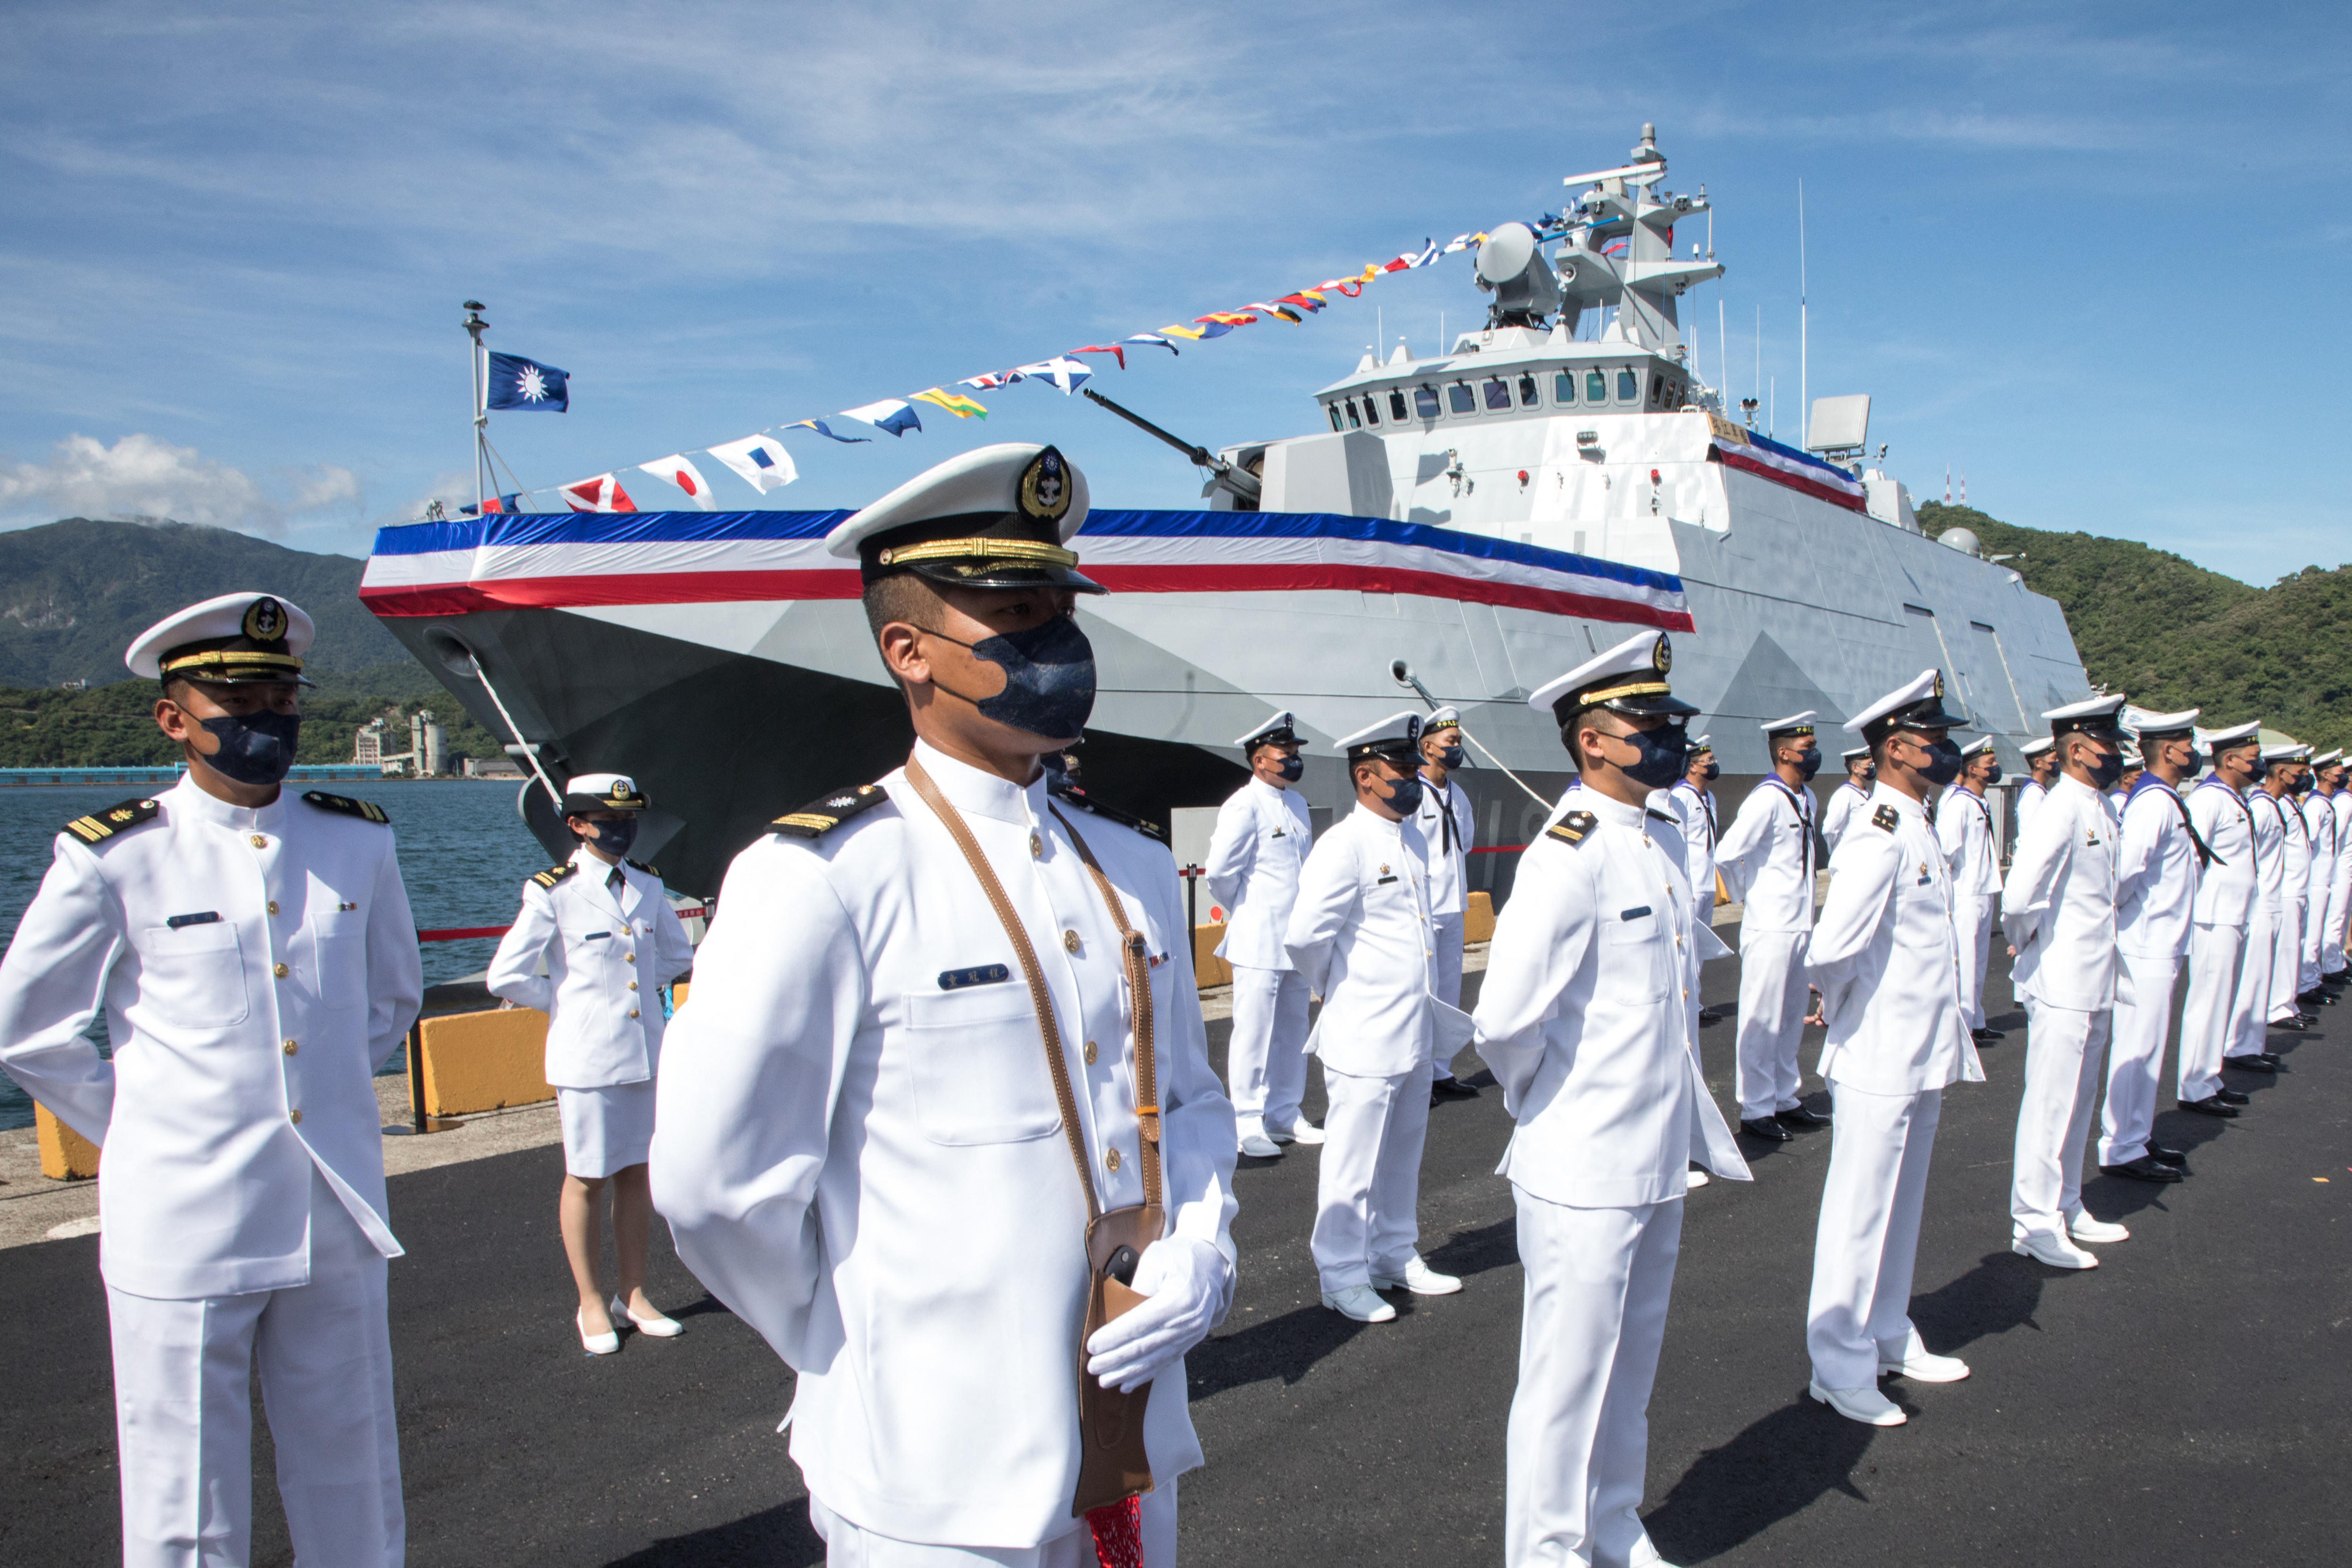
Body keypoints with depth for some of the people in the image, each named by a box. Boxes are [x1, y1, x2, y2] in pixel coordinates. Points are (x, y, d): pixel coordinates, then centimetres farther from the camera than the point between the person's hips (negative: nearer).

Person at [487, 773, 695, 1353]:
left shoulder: (647, 887, 7)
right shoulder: (552, 894, -8)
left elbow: (677, 955, 22)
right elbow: (506, 977, -7)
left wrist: (629, 985, 10)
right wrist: (569, 998, 1)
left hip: (646, 1053, 5)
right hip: (587, 1059, -5)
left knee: (636, 1173, 12)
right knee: (587, 1180, 6)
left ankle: (634, 1295, 24)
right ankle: (592, 1305, 19)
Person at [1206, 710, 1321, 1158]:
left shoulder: (1297, 803, 12)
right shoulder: (1244, 806, -14)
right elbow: (1219, 872, -14)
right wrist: (1248, 913, 1)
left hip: (1295, 941, 8)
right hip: (1259, 942, -8)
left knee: (1292, 1032, 13)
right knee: (1254, 1035, -2)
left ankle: (1284, 1116, 24)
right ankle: (1247, 1127, 6)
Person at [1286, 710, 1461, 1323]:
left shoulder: (1414, 838, 10)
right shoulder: (1343, 845, -17)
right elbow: (1305, 937, -24)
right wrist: (1341, 991, -7)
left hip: (1416, 1031, 8)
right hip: (1364, 1037, -8)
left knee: (1402, 1155, 19)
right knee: (1352, 1162, 4)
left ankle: (1395, 1256, 34)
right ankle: (1342, 1276, 17)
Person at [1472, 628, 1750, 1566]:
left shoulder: (1664, 840, 6)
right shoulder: (1569, 856, -22)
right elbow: (1505, 1022, -29)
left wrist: (1686, 1118, 16)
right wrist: (1548, 1102, -9)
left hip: (1659, 1160, 9)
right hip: (1585, 1171, -9)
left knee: (1632, 1363, 22)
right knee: (1569, 1374, 6)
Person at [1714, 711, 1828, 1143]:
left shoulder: (1806, 799, 11)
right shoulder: (1767, 799, -17)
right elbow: (1726, 855, -21)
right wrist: (1751, 894, -4)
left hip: (1798, 925, 9)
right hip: (1769, 928, -9)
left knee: (1792, 1018, 16)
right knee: (1762, 1021, 0)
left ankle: (1784, 1100, 27)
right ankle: (1755, 1110, 8)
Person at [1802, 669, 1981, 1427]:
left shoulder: (1919, 832, 11)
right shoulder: (1878, 838, -20)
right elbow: (1833, 949, -29)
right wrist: (1839, 1003, -10)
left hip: (1922, 1057, 9)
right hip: (1880, 1059, -9)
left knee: (1900, 1207, 20)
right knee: (1860, 1214, 2)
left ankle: (1889, 1339, 35)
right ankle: (1841, 1368, 13)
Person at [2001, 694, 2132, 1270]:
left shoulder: (2101, 809, 10)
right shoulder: (2062, 809, -19)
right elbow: (2018, 897, -30)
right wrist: (2027, 942, -11)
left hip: (2094, 984, 9)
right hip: (2062, 985, -9)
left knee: (2077, 1104, 18)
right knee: (2050, 1107, -1)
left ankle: (2066, 1210, 30)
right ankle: (2034, 1224, 8)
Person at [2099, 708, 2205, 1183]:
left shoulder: (2164, 800, 14)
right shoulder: (2155, 802, -18)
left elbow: (2126, 868, 16)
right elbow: (2124, 868, -28)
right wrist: (2115, 911, -14)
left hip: (2158, 947, 10)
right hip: (2146, 947, -10)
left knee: (2144, 1046, 16)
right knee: (2137, 1047, -4)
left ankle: (2136, 1139, 25)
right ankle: (2121, 1150, 3)